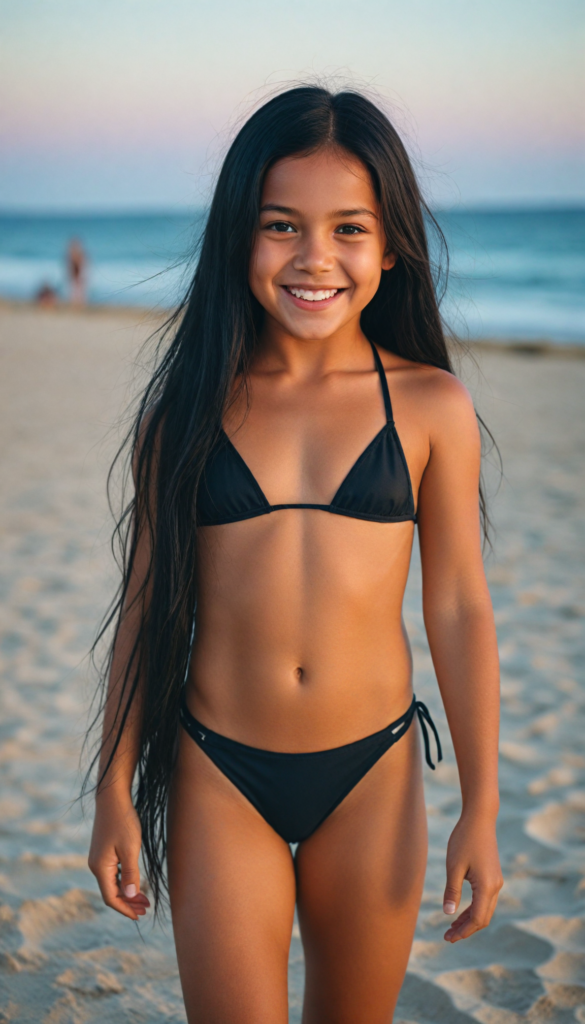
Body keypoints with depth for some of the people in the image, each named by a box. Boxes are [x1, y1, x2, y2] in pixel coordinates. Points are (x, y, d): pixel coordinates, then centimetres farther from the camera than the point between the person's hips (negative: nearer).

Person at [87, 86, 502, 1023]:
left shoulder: (432, 407, -4)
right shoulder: (190, 406, -2)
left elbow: (459, 608, 0)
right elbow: (149, 602, 3)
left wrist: (481, 808, 1)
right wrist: (116, 791, 5)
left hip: (371, 776, 1)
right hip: (219, 776, 0)